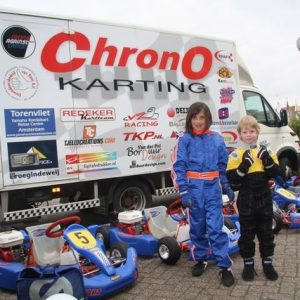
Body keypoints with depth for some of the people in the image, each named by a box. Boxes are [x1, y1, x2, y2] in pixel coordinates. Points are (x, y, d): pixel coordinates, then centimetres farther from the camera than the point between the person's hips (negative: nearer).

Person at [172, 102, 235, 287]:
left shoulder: (217, 139, 4)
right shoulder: (184, 140, -2)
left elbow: (224, 165, 11)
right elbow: (179, 167, -5)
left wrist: (228, 187, 11)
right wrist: (184, 192, -10)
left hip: (213, 189, 0)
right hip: (194, 188, 0)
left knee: (216, 227, -3)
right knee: (197, 227, 12)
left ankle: (225, 266, 7)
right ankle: (200, 260, 29)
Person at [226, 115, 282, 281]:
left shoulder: (265, 152, 4)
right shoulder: (236, 155, -6)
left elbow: (277, 173, -1)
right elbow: (233, 180, -12)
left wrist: (267, 160, -16)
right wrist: (244, 165, -25)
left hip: (265, 199, 3)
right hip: (246, 201, -2)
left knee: (266, 233, 14)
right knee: (247, 234, 8)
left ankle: (267, 263, 29)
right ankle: (248, 264, 23)